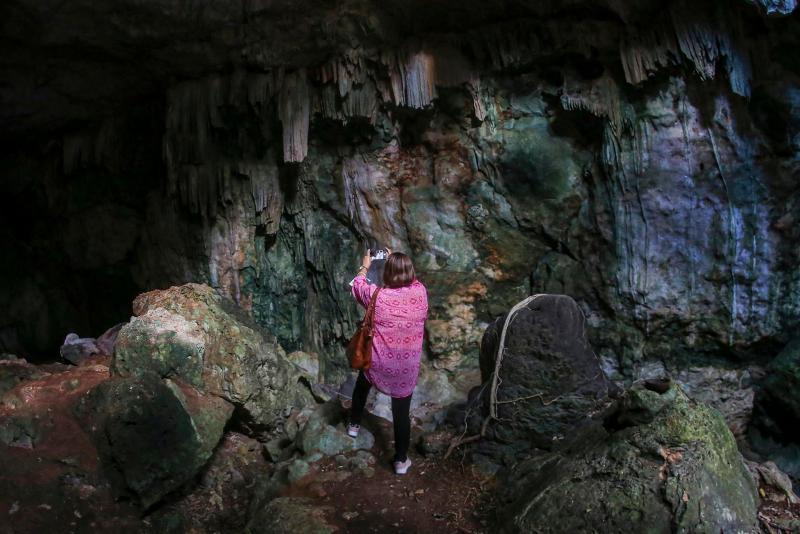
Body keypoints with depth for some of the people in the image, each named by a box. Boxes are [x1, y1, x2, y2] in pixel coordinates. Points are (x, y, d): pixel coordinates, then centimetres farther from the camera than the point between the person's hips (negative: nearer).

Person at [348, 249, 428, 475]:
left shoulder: (377, 296, -18)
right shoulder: (420, 292, -12)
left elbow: (358, 286, 4)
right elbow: (410, 278, 12)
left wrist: (364, 266, 21)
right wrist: (397, 261, 23)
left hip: (377, 364, -1)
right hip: (407, 369, 1)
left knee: (362, 384, 32)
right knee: (402, 414, 14)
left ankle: (354, 424, 48)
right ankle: (401, 461, 27)